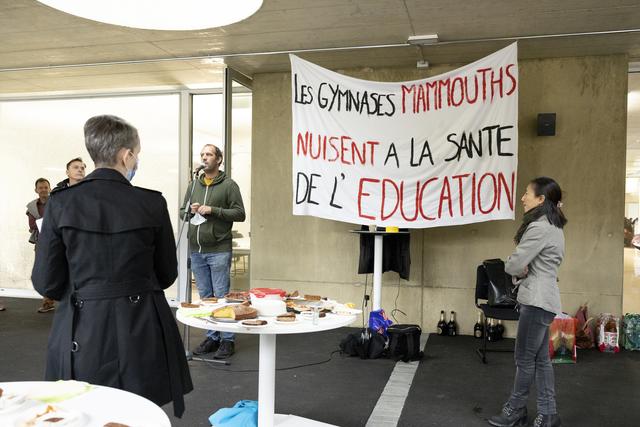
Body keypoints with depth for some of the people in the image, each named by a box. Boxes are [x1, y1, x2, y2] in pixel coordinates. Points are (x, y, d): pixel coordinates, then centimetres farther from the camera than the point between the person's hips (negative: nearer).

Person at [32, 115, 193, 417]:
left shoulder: (61, 202, -5)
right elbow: (167, 275, 3)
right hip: (142, 332, 0)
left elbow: (46, 282, -2)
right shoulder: (152, 203, -7)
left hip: (82, 334, 1)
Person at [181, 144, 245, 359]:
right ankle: (212, 337, 23)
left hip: (219, 251, -5)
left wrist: (213, 210, -15)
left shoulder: (229, 185, -2)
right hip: (196, 252, 5)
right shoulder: (194, 185, 14)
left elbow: (240, 213, -8)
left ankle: (227, 340, 10)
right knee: (205, 297, 12)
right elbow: (182, 212, 20)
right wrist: (190, 210, -3)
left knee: (222, 296, -1)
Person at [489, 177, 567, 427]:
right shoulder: (552, 227, 15)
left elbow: (512, 266, -20)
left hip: (537, 300, -10)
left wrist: (520, 271, 1)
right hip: (542, 299, 10)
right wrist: (524, 271, -1)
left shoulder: (539, 228, -18)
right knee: (540, 359, 12)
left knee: (525, 358, 2)